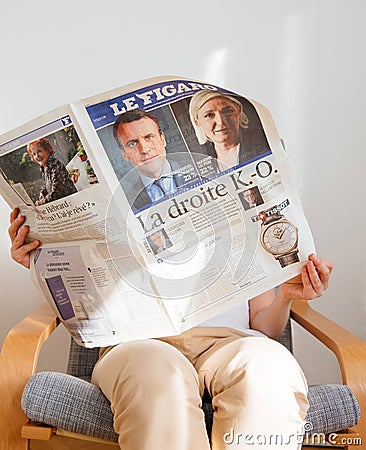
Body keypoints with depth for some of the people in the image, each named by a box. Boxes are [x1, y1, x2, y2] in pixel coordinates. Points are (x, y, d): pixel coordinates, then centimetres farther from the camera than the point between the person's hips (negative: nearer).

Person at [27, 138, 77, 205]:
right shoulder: (43, 168, 6)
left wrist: (41, 202, -13)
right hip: (58, 202, 7)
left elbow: (55, 193, -23)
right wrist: (42, 193, 3)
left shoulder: (56, 166, -20)